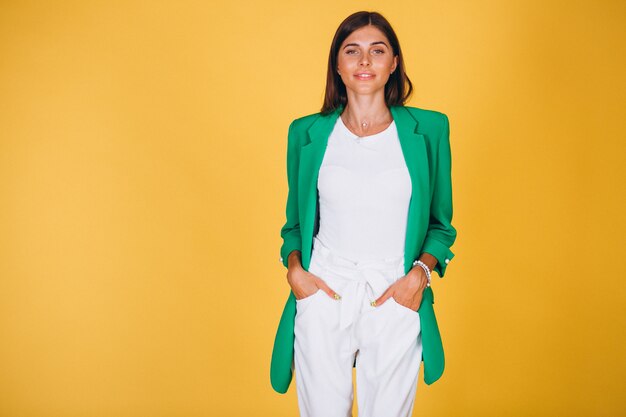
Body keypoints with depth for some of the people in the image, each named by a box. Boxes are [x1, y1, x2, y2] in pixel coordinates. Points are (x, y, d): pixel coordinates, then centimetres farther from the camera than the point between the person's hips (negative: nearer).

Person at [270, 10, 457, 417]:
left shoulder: (427, 129, 2)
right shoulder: (307, 133, 4)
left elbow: (441, 223, 8)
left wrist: (421, 272, -8)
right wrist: (294, 268, -4)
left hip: (396, 297, 0)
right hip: (323, 293, 1)